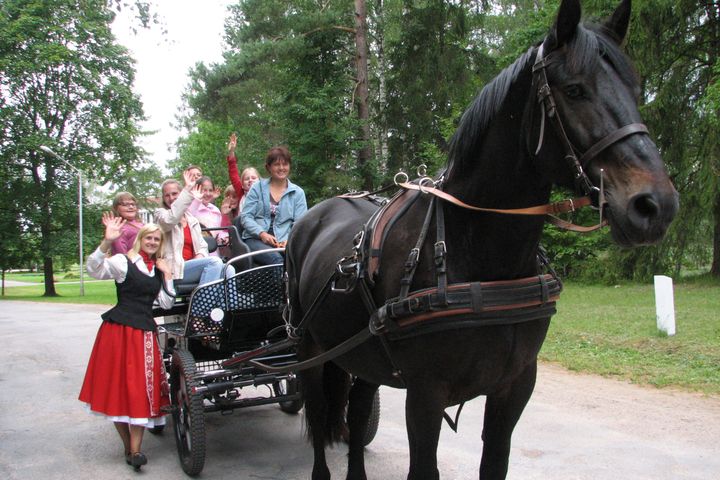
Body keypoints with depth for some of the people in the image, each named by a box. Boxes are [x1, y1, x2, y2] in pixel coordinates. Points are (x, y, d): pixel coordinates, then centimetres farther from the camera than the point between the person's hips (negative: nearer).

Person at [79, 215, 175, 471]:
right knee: (118, 387, 2)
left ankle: (135, 450, -1)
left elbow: (166, 303, 12)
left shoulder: (158, 269, 14)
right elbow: (95, 269, -21)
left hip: (145, 332, 4)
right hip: (119, 330, -4)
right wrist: (107, 242, -35)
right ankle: (128, 446, 16)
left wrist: (167, 276, 2)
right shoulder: (124, 262, -2)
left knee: (141, 388, -2)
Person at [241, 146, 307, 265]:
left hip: (283, 242, 1)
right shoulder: (258, 187, 14)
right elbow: (246, 216, 6)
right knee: (276, 258, -35)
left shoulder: (298, 193, 15)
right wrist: (262, 234, -12)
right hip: (255, 239, -1)